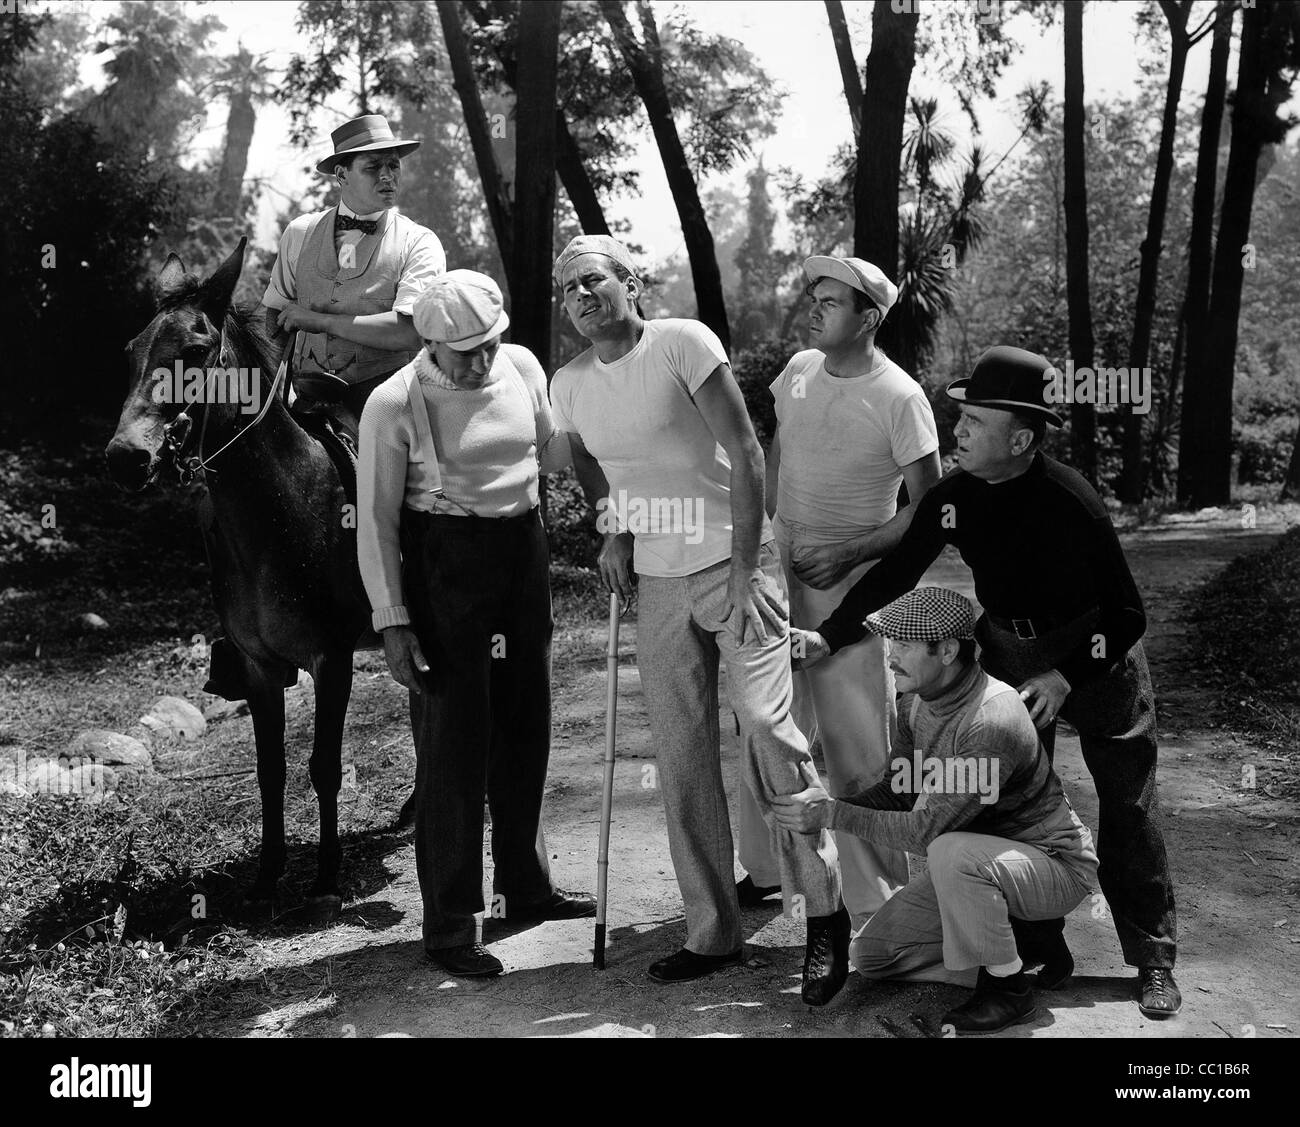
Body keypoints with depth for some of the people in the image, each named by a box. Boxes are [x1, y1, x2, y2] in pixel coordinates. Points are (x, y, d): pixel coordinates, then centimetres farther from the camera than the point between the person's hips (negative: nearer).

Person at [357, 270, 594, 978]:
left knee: (526, 727, 15)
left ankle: (524, 886, 33)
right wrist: (392, 621, -13)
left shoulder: (521, 368, 3)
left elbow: (553, 452, 18)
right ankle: (448, 926, 7)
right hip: (443, 568, -6)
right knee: (453, 742, -3)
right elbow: (376, 519, -9)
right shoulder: (394, 404, -12)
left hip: (524, 555, 6)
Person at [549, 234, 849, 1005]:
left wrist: (745, 575, -17)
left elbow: (745, 454, -14)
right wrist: (614, 530, 7)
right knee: (682, 760, 6)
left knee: (767, 722, -19)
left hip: (735, 564, -5)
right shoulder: (570, 386, 6)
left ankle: (824, 912, -6)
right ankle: (713, 933, 17)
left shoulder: (683, 343, -10)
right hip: (658, 584, 6)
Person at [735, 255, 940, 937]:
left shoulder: (899, 399, -13)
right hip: (780, 571, 6)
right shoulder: (799, 370, 5)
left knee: (856, 746, -3)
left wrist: (849, 553, -17)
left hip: (849, 585, -6)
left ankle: (878, 902, 8)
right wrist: (765, 537, 11)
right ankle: (765, 868, 33)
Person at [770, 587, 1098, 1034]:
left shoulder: (992, 721, -32)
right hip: (975, 866, 8)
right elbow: (898, 792, 2)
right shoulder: (916, 700, -4)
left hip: (1055, 865, -8)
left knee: (951, 852, -38)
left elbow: (928, 829, -31)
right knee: (870, 954, 1)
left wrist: (832, 815, -26)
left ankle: (1009, 989, -17)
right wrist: (824, 801, -15)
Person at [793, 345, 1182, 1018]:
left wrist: (1066, 678, -25)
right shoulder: (952, 497, -14)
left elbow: (1125, 615, -19)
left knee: (1127, 811, 2)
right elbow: (895, 572, -2)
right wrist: (828, 636, -9)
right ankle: (1042, 955, 18)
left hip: (1095, 657, -4)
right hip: (1008, 654, 5)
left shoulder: (1071, 505, -27)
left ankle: (1154, 963, 15)